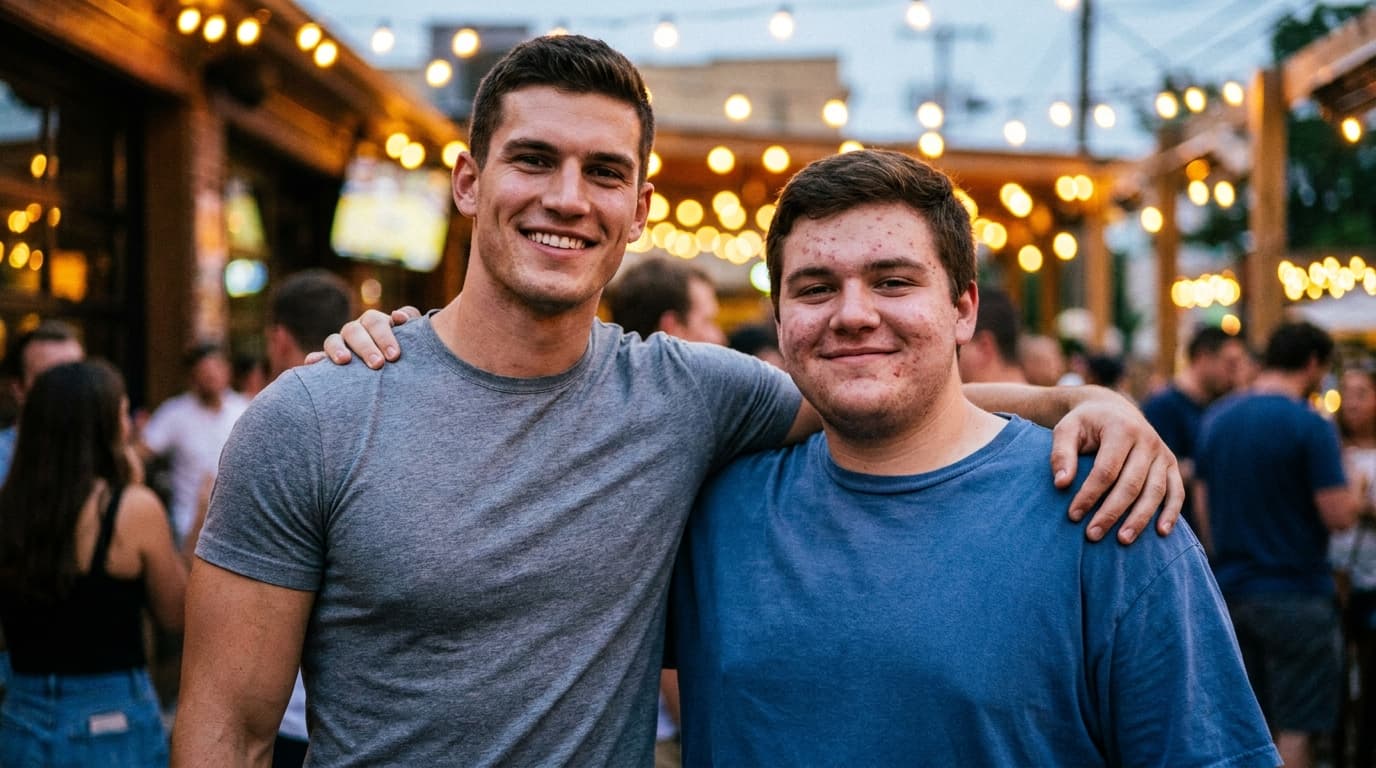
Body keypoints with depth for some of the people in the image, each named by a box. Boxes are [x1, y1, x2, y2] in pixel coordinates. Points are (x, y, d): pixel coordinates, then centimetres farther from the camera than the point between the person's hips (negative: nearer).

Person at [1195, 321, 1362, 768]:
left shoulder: (1216, 419, 7)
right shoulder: (1310, 426, -13)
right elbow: (1339, 516, -16)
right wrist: (1352, 493, 4)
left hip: (1231, 592, 6)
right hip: (1294, 595, -6)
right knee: (1295, 729, 0)